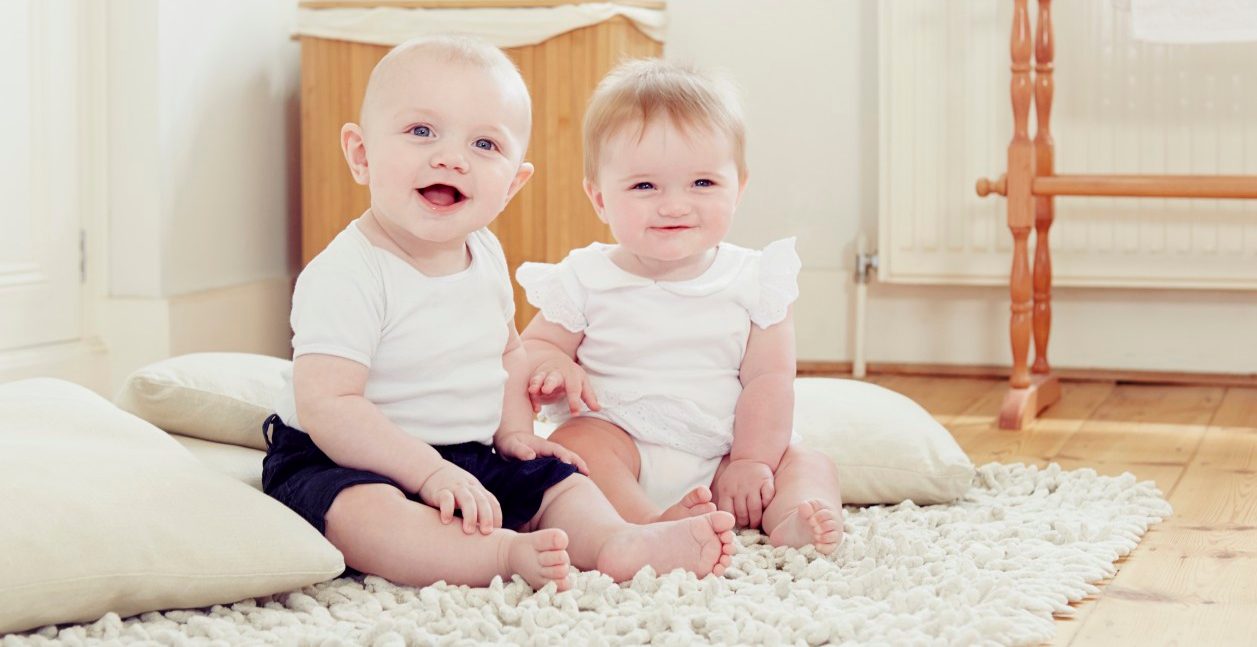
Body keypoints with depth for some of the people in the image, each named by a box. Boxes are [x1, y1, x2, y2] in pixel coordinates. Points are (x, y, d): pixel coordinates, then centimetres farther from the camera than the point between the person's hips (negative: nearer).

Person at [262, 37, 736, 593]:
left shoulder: (486, 255, 3)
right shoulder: (345, 276, -22)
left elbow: (508, 352, 20)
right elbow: (327, 406, -28)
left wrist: (515, 431, 5)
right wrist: (431, 473, -31)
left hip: (466, 460, 8)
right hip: (346, 463, -8)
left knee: (557, 479, 1)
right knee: (357, 510, -37)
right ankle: (507, 554, -46)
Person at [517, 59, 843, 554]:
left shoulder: (754, 280, 1)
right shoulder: (585, 279, 0)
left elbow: (770, 378, -3)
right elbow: (533, 347, 5)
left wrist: (750, 461, -13)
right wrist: (554, 368, -20)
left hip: (717, 459, 3)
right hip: (620, 444, -2)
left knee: (811, 465, -12)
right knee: (578, 440, -30)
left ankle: (790, 521, -40)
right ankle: (652, 523, -48)